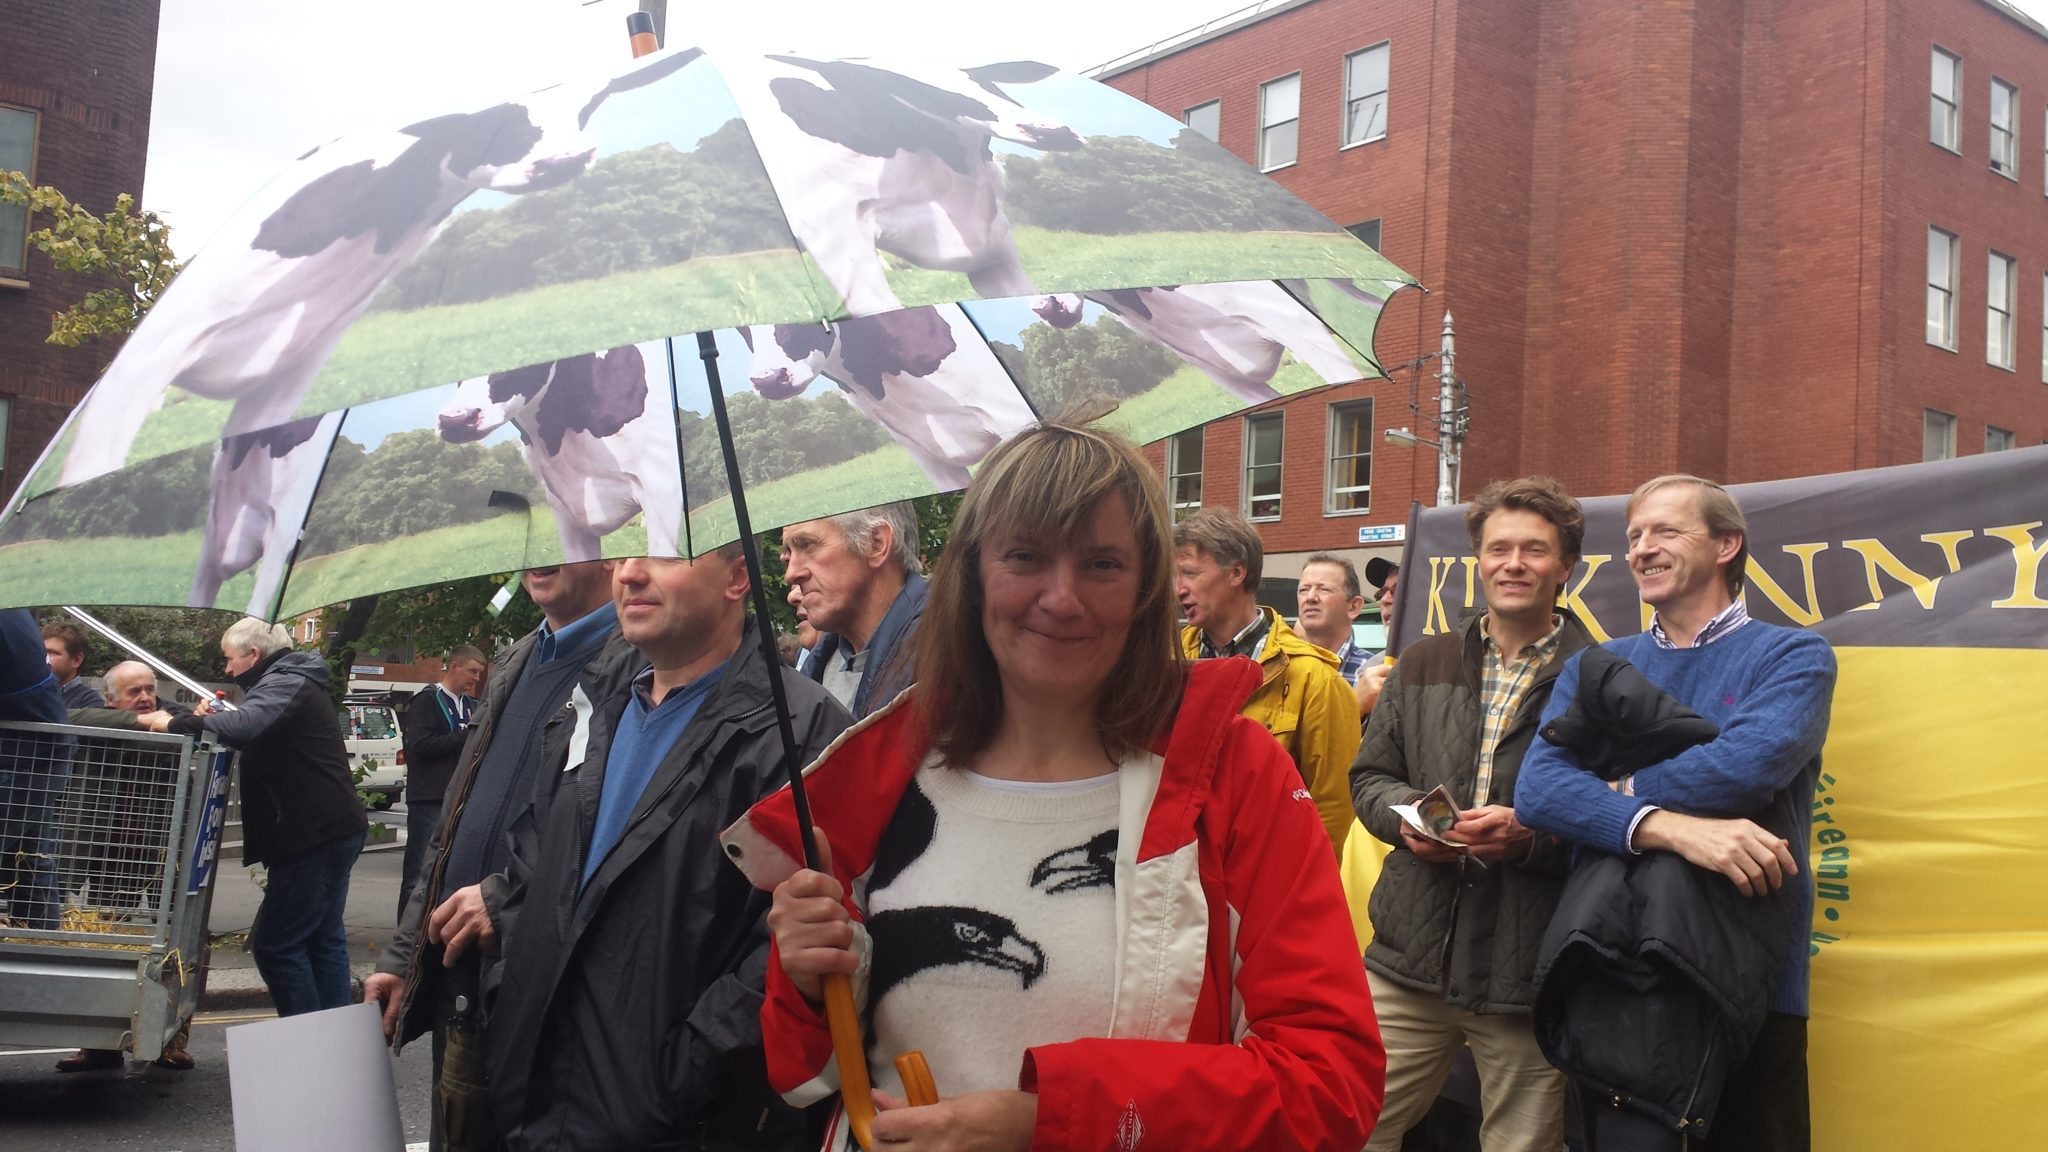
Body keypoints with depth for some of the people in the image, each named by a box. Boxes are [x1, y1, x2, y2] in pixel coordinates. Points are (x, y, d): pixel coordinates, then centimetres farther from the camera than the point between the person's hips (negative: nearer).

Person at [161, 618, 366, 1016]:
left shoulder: (284, 684, -14)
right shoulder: (293, 683, 19)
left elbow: (245, 725, -34)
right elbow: (259, 736, 22)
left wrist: (179, 724, -25)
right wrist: (210, 720, 6)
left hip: (315, 835, -11)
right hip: (332, 831, 11)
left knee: (274, 944, -6)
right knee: (324, 938, 15)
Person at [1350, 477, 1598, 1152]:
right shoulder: (1423, 665, 11)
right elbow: (1368, 779, 15)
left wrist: (1529, 836, -20)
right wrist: (1407, 817, -6)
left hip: (1529, 974, -3)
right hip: (1409, 963, 4)